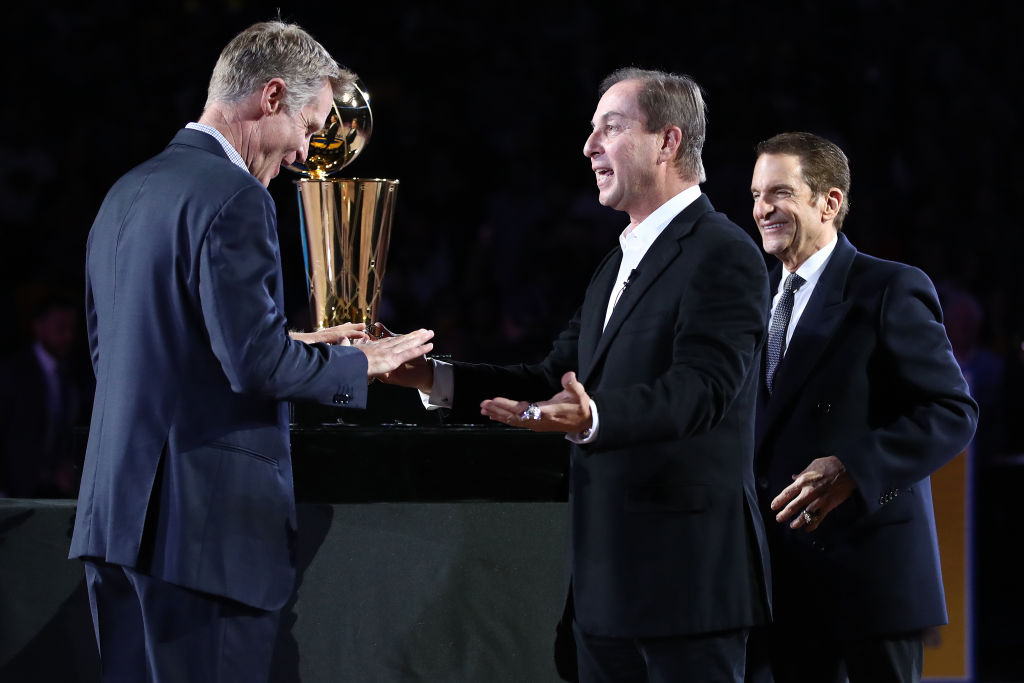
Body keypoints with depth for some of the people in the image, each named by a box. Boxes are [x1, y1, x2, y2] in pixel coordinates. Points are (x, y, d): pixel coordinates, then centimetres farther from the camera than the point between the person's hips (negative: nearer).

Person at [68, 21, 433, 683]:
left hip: (115, 513, 9)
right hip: (206, 523, -9)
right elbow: (256, 364, -19)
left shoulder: (127, 193, 15)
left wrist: (289, 348, 21)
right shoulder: (234, 199, -13)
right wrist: (361, 363, -2)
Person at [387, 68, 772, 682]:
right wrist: (431, 377, 8)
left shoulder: (724, 256, -11)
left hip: (687, 575, -10)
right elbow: (556, 381, 19)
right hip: (610, 578, 10)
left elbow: (699, 389, -25)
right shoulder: (621, 263, 21)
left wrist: (592, 417, -42)